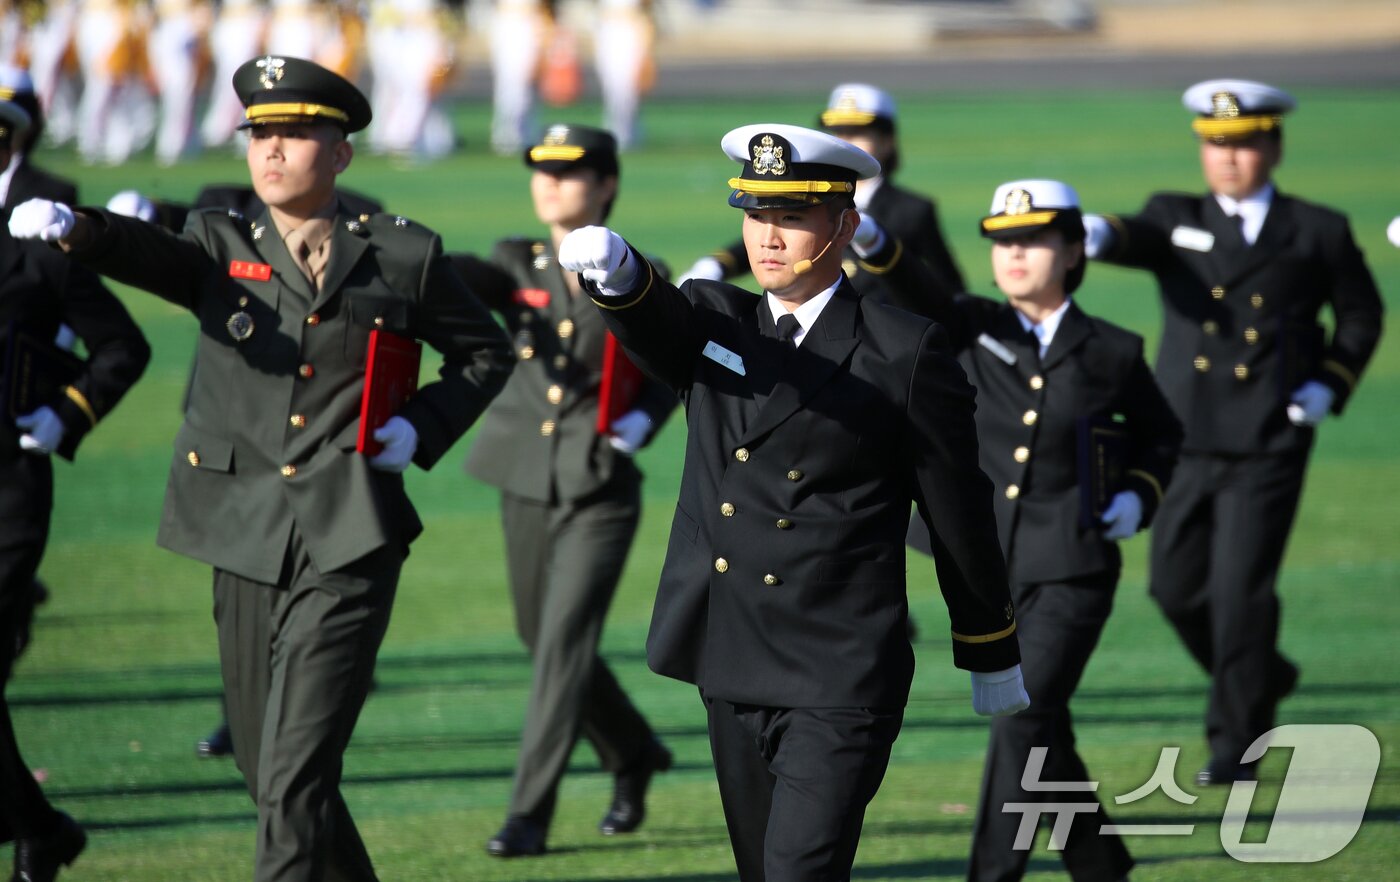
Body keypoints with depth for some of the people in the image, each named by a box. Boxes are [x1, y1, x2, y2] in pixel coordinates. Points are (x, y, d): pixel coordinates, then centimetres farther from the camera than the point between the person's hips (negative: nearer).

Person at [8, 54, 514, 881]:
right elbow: (150, 253, -16)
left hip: (348, 543, -4)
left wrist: (420, 426, -2)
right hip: (248, 541, 4)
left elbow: (486, 352, 15)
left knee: (295, 778, -13)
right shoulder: (223, 247, 6)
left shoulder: (402, 255, 3)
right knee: (268, 767, 14)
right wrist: (72, 227, -39)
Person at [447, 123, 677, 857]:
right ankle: (634, 757, 38)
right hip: (526, 485, 4)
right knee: (544, 639, 14)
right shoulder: (518, 266, 3)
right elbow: (461, 279, -18)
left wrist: (641, 423, -10)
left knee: (564, 641, -12)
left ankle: (530, 813, -10)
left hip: (600, 491, -4)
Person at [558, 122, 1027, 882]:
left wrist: (990, 656, 9)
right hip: (732, 674, 5)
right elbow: (651, 319, -17)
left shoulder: (905, 353, -5)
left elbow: (959, 512, 2)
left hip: (841, 683, -5)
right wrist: (611, 268, -42)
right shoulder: (712, 323, 7)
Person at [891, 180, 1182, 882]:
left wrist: (1140, 496, 0)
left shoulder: (1112, 352, 1)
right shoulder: (969, 329, 3)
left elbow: (1160, 436, 18)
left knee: (1025, 723, -14)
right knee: (1041, 732, 12)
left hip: (1071, 567, -3)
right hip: (985, 565, 3)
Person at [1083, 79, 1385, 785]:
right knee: (1177, 586, 7)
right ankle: (1261, 677, 34)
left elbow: (1361, 315, 16)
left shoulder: (1317, 232, 6)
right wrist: (1097, 234, -38)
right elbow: (1135, 237, -14)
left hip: (1269, 444, -3)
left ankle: (1236, 743, 1)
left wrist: (1329, 385, 1)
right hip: (1185, 441, 3)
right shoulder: (1177, 219, 8)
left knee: (1241, 589, -9)